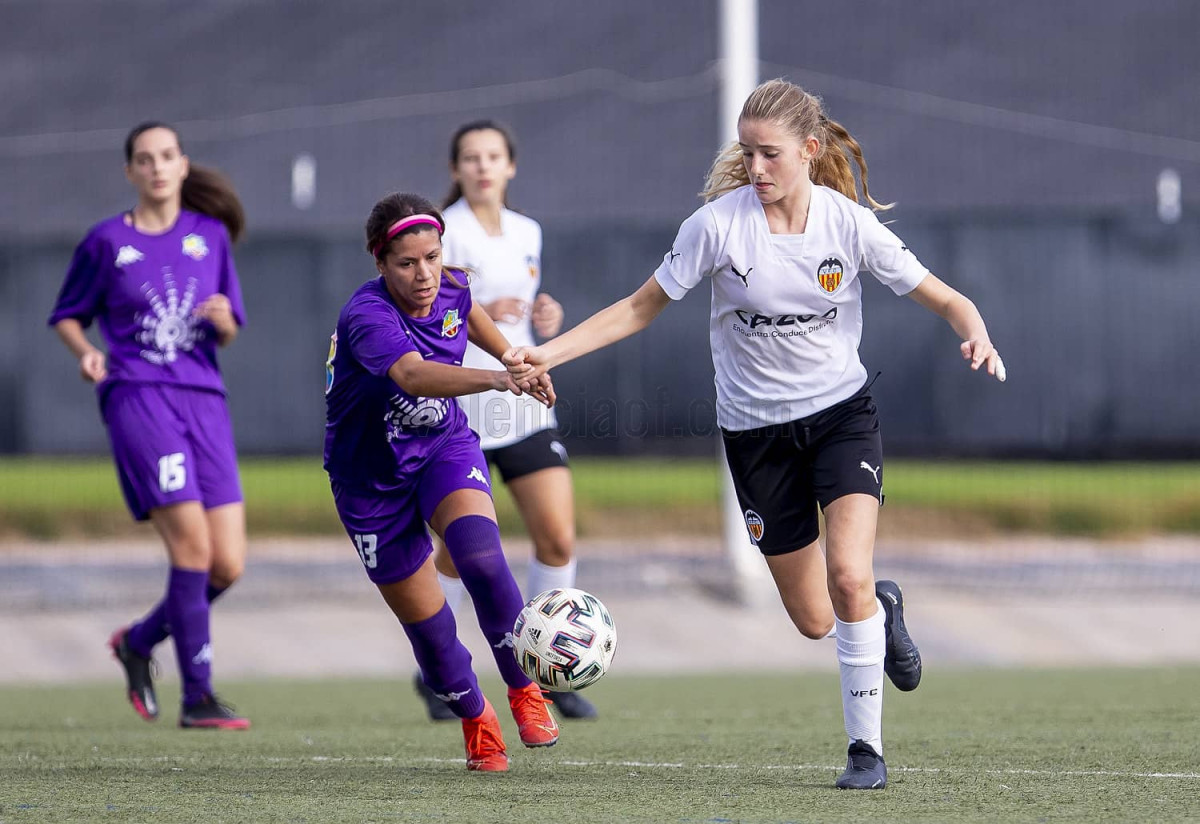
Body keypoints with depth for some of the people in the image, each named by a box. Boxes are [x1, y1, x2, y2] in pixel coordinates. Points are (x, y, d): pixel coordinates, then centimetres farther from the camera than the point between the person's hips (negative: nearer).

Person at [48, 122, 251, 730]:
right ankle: (198, 697, -13)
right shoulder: (107, 241, 5)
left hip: (203, 399, 4)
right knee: (192, 543, -19)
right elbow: (67, 317, 14)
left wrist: (222, 318, -6)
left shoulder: (210, 236, 13)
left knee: (228, 565, -3)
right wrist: (85, 351, -7)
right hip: (138, 398, -4)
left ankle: (138, 642, 23)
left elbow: (228, 335, 17)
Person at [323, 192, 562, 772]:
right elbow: (414, 375, -52)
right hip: (373, 479, -3)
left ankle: (524, 690, -7)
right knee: (427, 626, 2)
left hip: (444, 447, 3)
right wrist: (497, 379, -66)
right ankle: (476, 723, 29)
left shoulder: (449, 289, -12)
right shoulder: (366, 317, -32)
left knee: (482, 561, -27)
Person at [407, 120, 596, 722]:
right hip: (458, 408, -5)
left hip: (521, 399, 5)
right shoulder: (440, 234, -7)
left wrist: (544, 317, 4)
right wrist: (474, 314, -26)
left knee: (558, 538, -3)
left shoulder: (527, 233, 12)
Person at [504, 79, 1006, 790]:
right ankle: (883, 606, 43)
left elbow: (941, 296, -4)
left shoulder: (849, 223, -11)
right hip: (757, 429, 1)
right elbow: (642, 307, -4)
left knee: (848, 577, -22)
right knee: (814, 620, 5)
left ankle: (867, 746, -6)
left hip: (841, 411, -1)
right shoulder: (719, 224, -13)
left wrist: (976, 335, -27)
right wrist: (548, 353, -14)